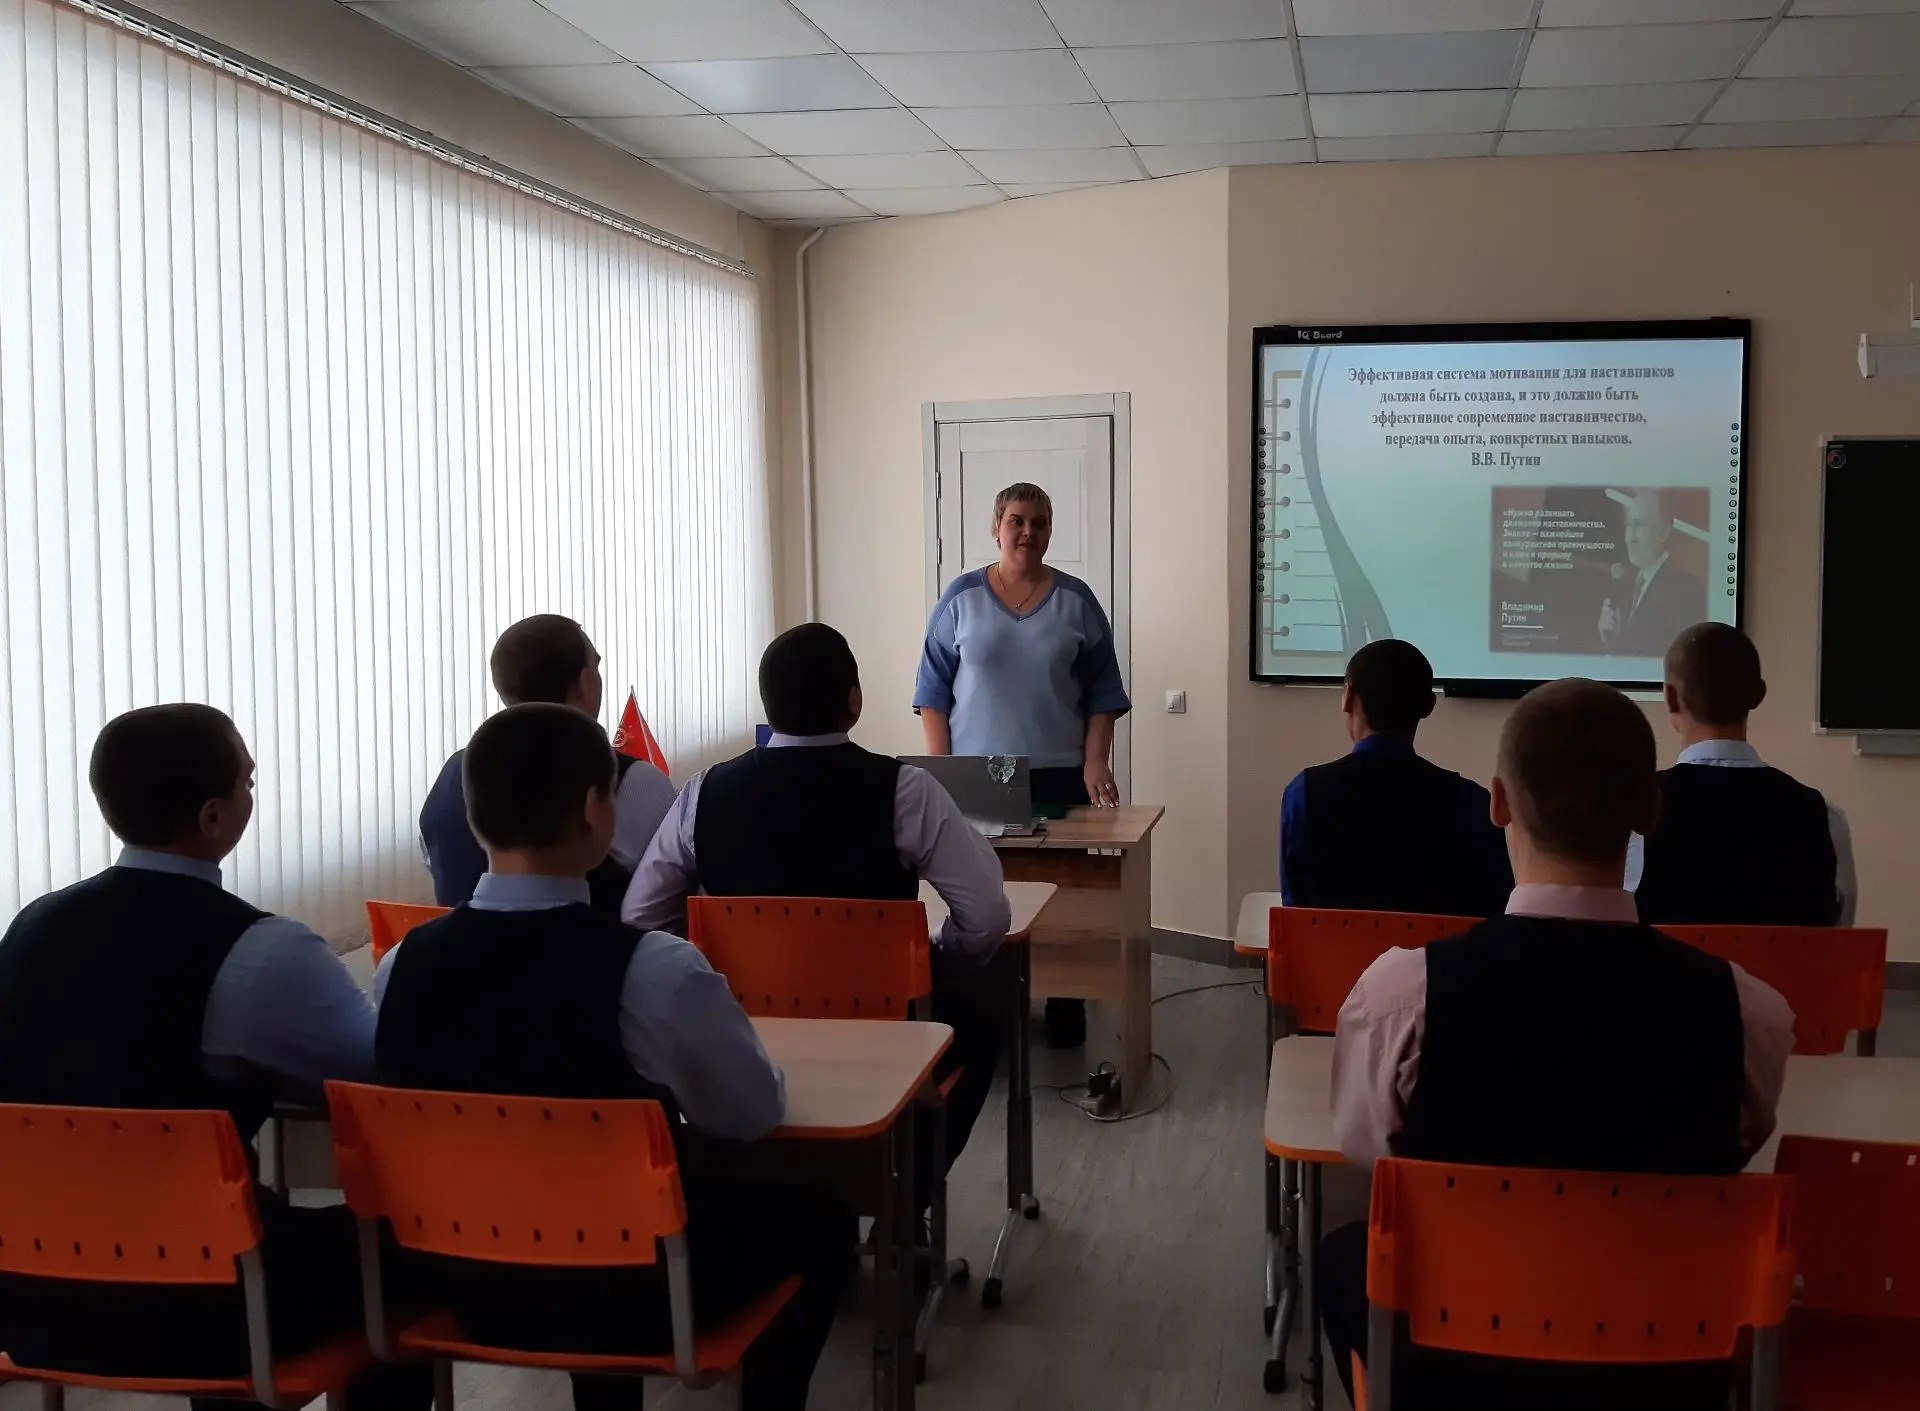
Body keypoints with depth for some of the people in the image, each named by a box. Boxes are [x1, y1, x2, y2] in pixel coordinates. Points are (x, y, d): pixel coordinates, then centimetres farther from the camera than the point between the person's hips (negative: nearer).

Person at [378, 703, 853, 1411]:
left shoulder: (400, 966, -12)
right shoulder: (658, 971, -26)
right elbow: (755, 1115, -9)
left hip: (475, 1287, 5)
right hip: (638, 1292, -4)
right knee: (817, 1216, 21)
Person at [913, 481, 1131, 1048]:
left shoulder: (1076, 600, 5)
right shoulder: (961, 598, 4)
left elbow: (1103, 691, 6)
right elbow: (934, 689, 5)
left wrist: (1096, 761, -4)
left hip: (1058, 776, 0)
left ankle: (1065, 1008, 9)